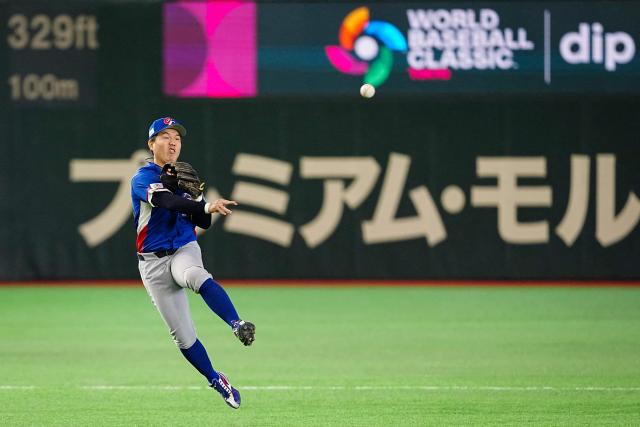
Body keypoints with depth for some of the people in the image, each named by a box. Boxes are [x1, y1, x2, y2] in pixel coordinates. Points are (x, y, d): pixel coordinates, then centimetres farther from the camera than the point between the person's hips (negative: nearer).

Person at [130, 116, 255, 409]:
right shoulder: (143, 179, -8)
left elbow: (203, 222, 6)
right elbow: (168, 202, -29)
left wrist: (194, 195, -13)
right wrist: (207, 206, -45)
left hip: (184, 250, 2)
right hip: (154, 261, -2)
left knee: (196, 276, -38)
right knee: (182, 336, -2)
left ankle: (237, 325, -54)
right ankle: (216, 380, 17)